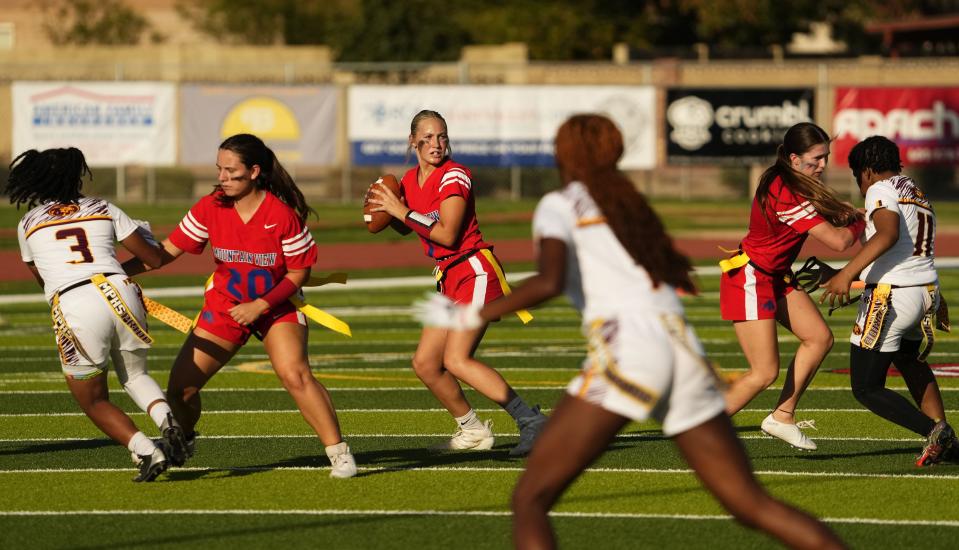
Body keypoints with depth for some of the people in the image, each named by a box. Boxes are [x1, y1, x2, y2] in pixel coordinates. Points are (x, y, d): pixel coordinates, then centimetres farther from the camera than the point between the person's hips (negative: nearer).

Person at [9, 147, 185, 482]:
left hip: (71, 307, -2)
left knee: (94, 401, 14)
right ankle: (166, 420, -3)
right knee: (135, 376, 27)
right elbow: (155, 259, 20)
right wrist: (146, 235, 42)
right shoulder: (103, 209, 18)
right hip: (119, 293, 2)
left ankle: (146, 452, -7)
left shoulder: (28, 224, 18)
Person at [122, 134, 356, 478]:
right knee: (181, 385, -2)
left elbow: (298, 273, -13)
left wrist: (261, 305, -22)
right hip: (224, 304, 4)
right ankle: (181, 442, 30)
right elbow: (170, 249, -5)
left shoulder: (283, 214, -21)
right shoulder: (210, 209, -11)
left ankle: (338, 452, -15)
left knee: (294, 375, -26)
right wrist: (118, 270, -14)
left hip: (276, 304, -4)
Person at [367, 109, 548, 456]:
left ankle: (530, 420, -22)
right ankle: (472, 432, 20)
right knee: (425, 364, 6)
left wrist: (402, 211, -16)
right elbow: (404, 229, 27)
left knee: (456, 360, -21)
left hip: (475, 271, -9)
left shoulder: (454, 176, -13)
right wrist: (385, 210, 6)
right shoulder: (410, 180, 11)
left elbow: (447, 234, -21)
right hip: (449, 279, 9)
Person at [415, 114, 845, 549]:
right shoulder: (628, 202, 26)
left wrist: (471, 316, -2)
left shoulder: (559, 206, 7)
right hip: (684, 349, 6)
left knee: (530, 500, -3)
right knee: (751, 504, 11)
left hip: (626, 349, -6)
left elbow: (549, 282, -10)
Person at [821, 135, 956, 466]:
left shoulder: (881, 190, -6)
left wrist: (847, 274, -31)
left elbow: (888, 234, -25)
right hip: (928, 291, 8)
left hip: (890, 298, -8)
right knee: (910, 360, 35)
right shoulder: (920, 197, 20)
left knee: (867, 389, 0)